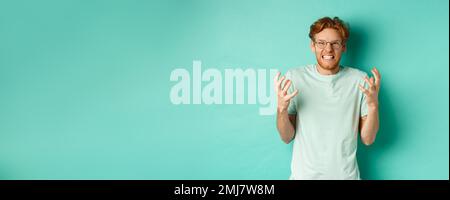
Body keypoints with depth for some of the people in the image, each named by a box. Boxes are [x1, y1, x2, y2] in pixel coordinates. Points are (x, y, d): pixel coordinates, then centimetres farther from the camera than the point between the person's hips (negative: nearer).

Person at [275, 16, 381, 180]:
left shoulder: (360, 80, -6)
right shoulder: (294, 77, -7)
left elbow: (368, 139, -5)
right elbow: (287, 137, -5)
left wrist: (373, 105, -21)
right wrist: (281, 108, -23)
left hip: (346, 175, 1)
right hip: (304, 175, 0)